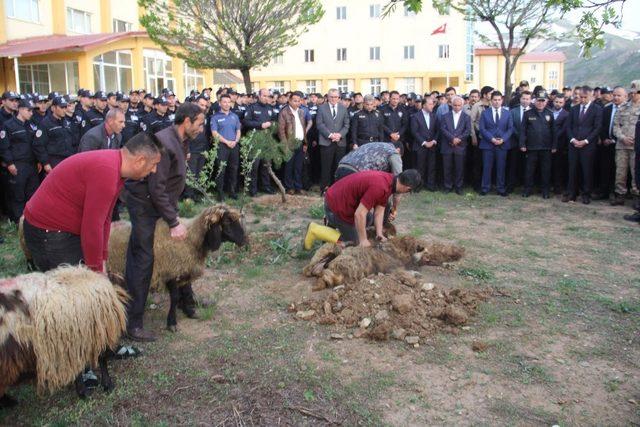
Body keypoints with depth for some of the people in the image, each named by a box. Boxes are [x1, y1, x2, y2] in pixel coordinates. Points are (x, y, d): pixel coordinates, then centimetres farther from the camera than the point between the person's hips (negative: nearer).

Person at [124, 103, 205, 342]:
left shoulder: (182, 142, 5)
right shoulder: (164, 143, -25)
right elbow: (156, 188, -26)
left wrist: (174, 215, 7)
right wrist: (173, 223, -24)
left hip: (163, 201, 10)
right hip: (144, 203, -9)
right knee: (143, 259, -9)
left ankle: (186, 301, 31)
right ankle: (132, 323, -1)